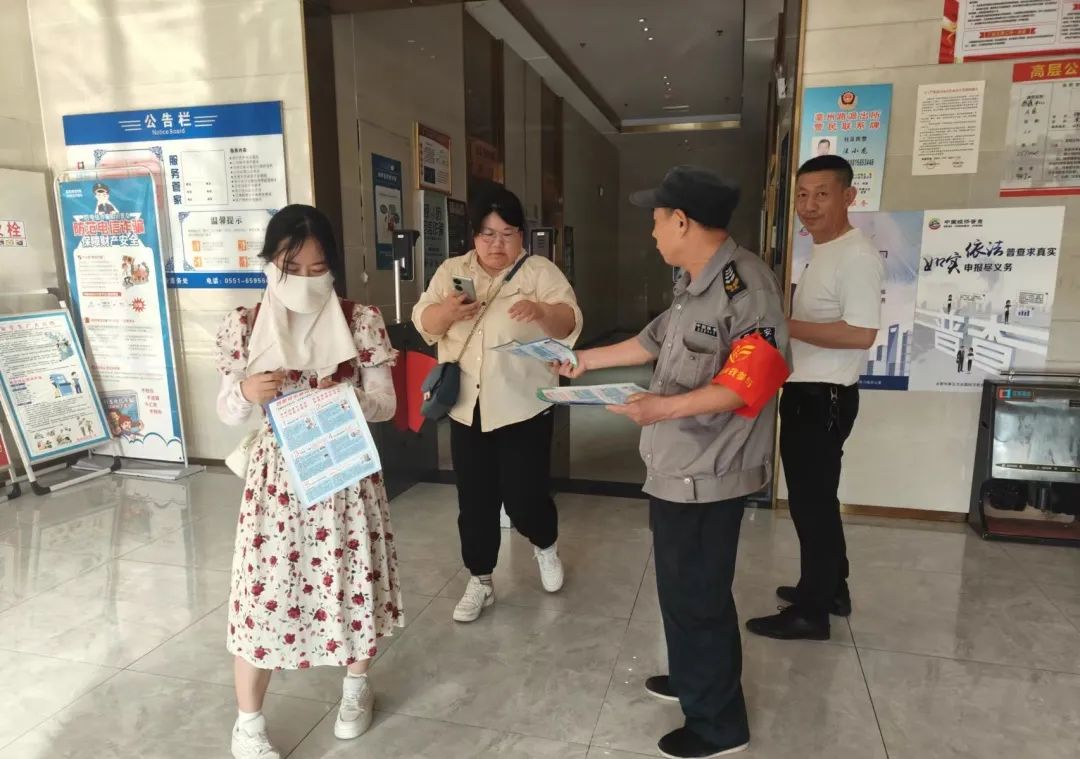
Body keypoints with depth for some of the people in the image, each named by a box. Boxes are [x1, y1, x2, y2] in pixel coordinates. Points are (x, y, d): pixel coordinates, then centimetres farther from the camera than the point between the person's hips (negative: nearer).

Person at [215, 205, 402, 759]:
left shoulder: (360, 321, -6)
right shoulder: (244, 326, -4)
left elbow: (386, 402, -5)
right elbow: (227, 413, 0)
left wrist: (348, 400, -26)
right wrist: (246, 392, -22)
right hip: (277, 473, 0)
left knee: (353, 577, 12)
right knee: (268, 584, 5)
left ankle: (357, 684, 40)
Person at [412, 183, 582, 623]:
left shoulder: (541, 272, -4)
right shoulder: (451, 271, 7)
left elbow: (569, 323, -15)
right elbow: (423, 323, 0)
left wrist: (541, 311, -37)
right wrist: (447, 311, -22)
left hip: (524, 408, -3)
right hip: (466, 409, 3)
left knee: (524, 498, 1)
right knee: (474, 501, 9)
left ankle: (546, 545, 35)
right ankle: (480, 583, 27)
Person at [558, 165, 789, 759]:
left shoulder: (743, 283, -20)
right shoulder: (694, 285, 12)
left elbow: (752, 381, -26)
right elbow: (655, 341, 22)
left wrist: (666, 406, -32)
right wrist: (588, 360, 26)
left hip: (706, 474, -10)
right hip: (678, 468, 10)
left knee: (697, 596, 4)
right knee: (682, 588, 23)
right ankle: (692, 679, 44)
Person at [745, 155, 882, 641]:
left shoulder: (856, 255, -18)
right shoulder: (822, 252, 14)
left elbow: (861, 333, -26)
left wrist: (786, 325, -22)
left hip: (824, 398, -10)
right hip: (806, 393, 10)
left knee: (812, 500, 0)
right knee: (813, 496, 19)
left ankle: (811, 611, 15)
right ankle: (830, 588, 35)